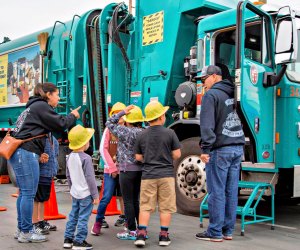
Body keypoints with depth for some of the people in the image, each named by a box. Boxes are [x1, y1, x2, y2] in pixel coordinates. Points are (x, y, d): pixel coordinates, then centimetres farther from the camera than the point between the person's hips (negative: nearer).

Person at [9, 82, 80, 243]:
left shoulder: (33, 106, 24)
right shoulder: (41, 106, -5)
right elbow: (60, 124, -9)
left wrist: (40, 153, 14)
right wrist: (73, 116, 9)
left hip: (18, 152, 10)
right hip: (26, 153, -10)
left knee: (24, 193, 13)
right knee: (29, 194, -6)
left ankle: (21, 230, 20)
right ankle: (26, 233, 0)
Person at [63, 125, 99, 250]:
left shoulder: (70, 157, 6)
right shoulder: (86, 158, -18)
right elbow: (90, 178, -17)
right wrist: (95, 195, -10)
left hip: (75, 193, 8)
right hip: (86, 194, -8)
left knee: (73, 216, 17)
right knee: (83, 218, -1)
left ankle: (68, 239, 22)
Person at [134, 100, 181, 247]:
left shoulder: (142, 135, 1)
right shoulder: (169, 133, -6)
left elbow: (138, 157, 4)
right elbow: (177, 155, -4)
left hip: (148, 176, 2)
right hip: (166, 175, -2)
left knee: (145, 206, 7)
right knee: (165, 207, 7)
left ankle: (141, 235, 2)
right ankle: (164, 236, 12)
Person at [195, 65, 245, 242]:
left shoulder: (211, 95, -6)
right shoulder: (233, 94, 17)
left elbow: (207, 124, -15)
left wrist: (206, 148, -16)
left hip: (220, 149, -7)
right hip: (238, 147, 7)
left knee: (217, 192, -2)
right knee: (231, 192, 9)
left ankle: (215, 233, 4)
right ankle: (228, 230, 16)